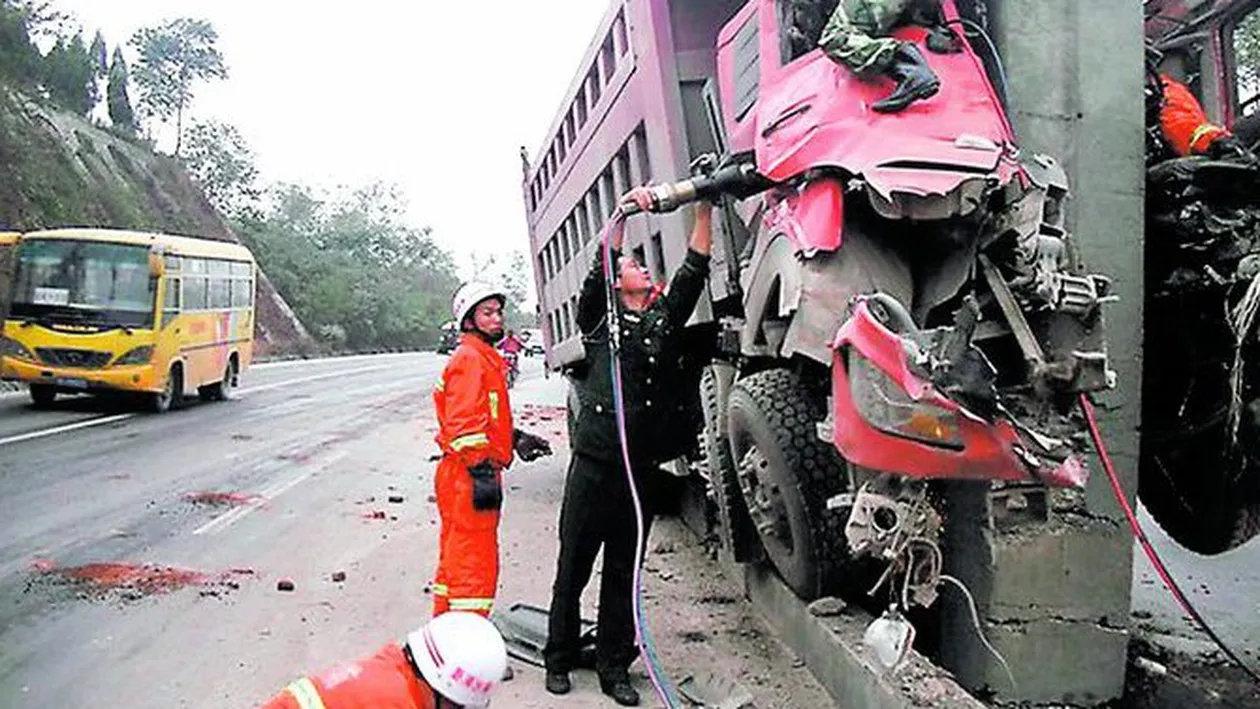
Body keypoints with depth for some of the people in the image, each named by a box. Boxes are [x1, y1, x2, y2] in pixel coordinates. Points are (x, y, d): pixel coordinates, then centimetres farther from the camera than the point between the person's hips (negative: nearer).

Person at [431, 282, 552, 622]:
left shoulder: (484, 358, 20)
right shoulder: (470, 358, -12)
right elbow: (464, 423, -21)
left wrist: (516, 438, 18)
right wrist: (483, 472, -24)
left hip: (465, 475, 11)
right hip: (468, 476, -11)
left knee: (456, 557, 18)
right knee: (475, 565, -7)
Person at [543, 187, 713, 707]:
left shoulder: (665, 318, 12)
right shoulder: (599, 317, 5)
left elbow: (694, 271, 3)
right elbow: (597, 270, -11)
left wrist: (704, 208, -4)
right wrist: (624, 212, -19)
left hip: (642, 468, 3)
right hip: (594, 463, -3)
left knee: (623, 572, 11)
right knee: (573, 569, 6)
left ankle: (614, 666, 21)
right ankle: (559, 659, 21)